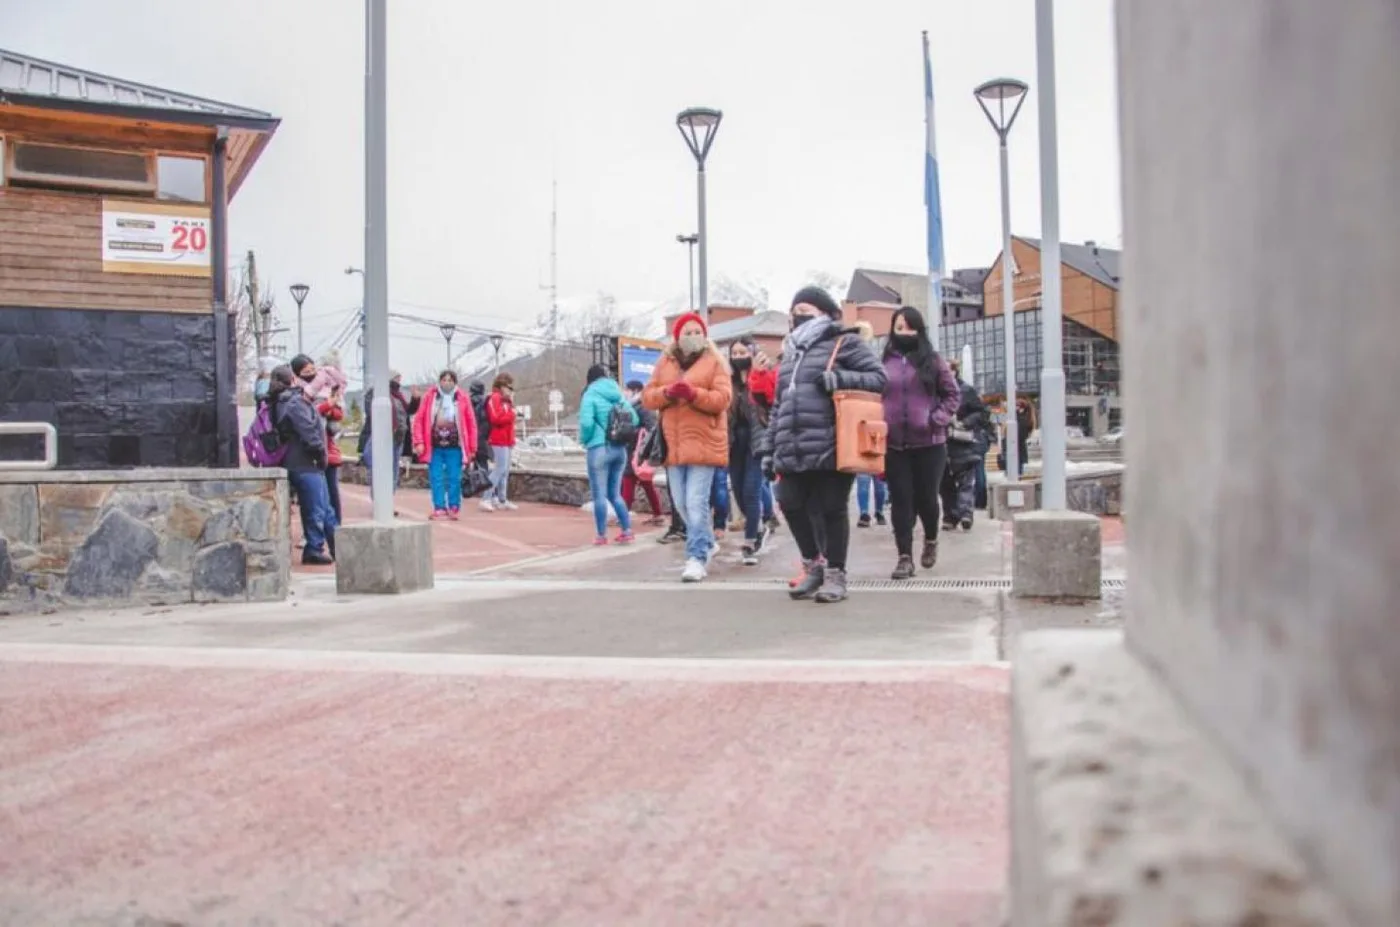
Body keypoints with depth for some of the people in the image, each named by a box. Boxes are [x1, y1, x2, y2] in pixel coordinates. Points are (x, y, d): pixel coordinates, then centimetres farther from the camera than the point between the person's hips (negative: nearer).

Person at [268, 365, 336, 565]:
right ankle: (314, 549, 7)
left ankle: (338, 548, 19)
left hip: (299, 463, 10)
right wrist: (321, 455, -7)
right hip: (305, 465, -10)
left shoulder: (282, 403, 15)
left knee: (324, 509, 14)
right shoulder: (295, 403, -15)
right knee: (315, 509, -1)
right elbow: (309, 434, -18)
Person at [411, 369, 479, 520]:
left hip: (454, 447, -1)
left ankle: (454, 508, 13)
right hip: (434, 447, 1)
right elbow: (419, 420, 1)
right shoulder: (429, 397, 2)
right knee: (436, 479, 2)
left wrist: (472, 448, -1)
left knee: (454, 479, 3)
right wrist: (419, 442, -7)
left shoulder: (462, 398, 1)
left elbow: (471, 423, 2)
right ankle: (439, 508, 9)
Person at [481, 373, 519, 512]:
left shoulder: (505, 400, 20)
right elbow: (496, 418, -21)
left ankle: (502, 500, 16)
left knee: (505, 470, 11)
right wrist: (511, 414, -13)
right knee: (499, 469, -12)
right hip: (499, 441, -10)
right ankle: (486, 499, -11)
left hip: (506, 441, 10)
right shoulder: (495, 398, -10)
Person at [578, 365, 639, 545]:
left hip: (600, 449, -6)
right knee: (615, 493, 16)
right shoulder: (618, 394, 9)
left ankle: (602, 535, 7)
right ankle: (627, 531, 13)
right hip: (620, 449, 6)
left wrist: (584, 440, 0)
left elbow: (586, 422, -18)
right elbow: (635, 420, 6)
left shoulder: (591, 395, -7)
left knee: (599, 494, 3)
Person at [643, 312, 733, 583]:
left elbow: (722, 398, -8)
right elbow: (647, 397, 9)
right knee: (682, 504, 11)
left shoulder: (714, 361, 2)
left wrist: (694, 393, -23)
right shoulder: (665, 362, 14)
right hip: (674, 444, 5)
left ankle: (697, 557, -9)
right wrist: (666, 392, -12)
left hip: (704, 443, -5)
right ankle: (707, 543, 32)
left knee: (696, 503, -12)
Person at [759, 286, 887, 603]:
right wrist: (769, 448, 20)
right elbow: (779, 407, 25)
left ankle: (835, 574, 13)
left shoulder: (845, 343, 2)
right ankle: (813, 565, 25)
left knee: (830, 509, 0)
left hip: (831, 450, -7)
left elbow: (878, 377, -5)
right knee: (792, 506, 6)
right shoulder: (791, 354, 24)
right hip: (792, 452, 7)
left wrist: (841, 379, -20)